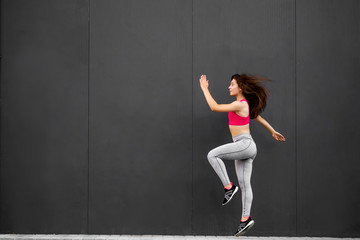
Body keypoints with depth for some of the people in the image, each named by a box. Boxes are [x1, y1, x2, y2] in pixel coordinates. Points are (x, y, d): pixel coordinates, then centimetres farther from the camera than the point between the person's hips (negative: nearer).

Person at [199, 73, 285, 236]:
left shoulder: (240, 105, -14)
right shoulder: (246, 104, 15)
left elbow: (214, 107, -17)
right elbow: (259, 118, 27)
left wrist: (204, 88, -9)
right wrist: (273, 132, 40)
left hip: (245, 144, -10)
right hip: (244, 147, 10)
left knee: (212, 155, -16)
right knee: (244, 184, 7)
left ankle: (228, 187, -11)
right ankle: (246, 219, 8)